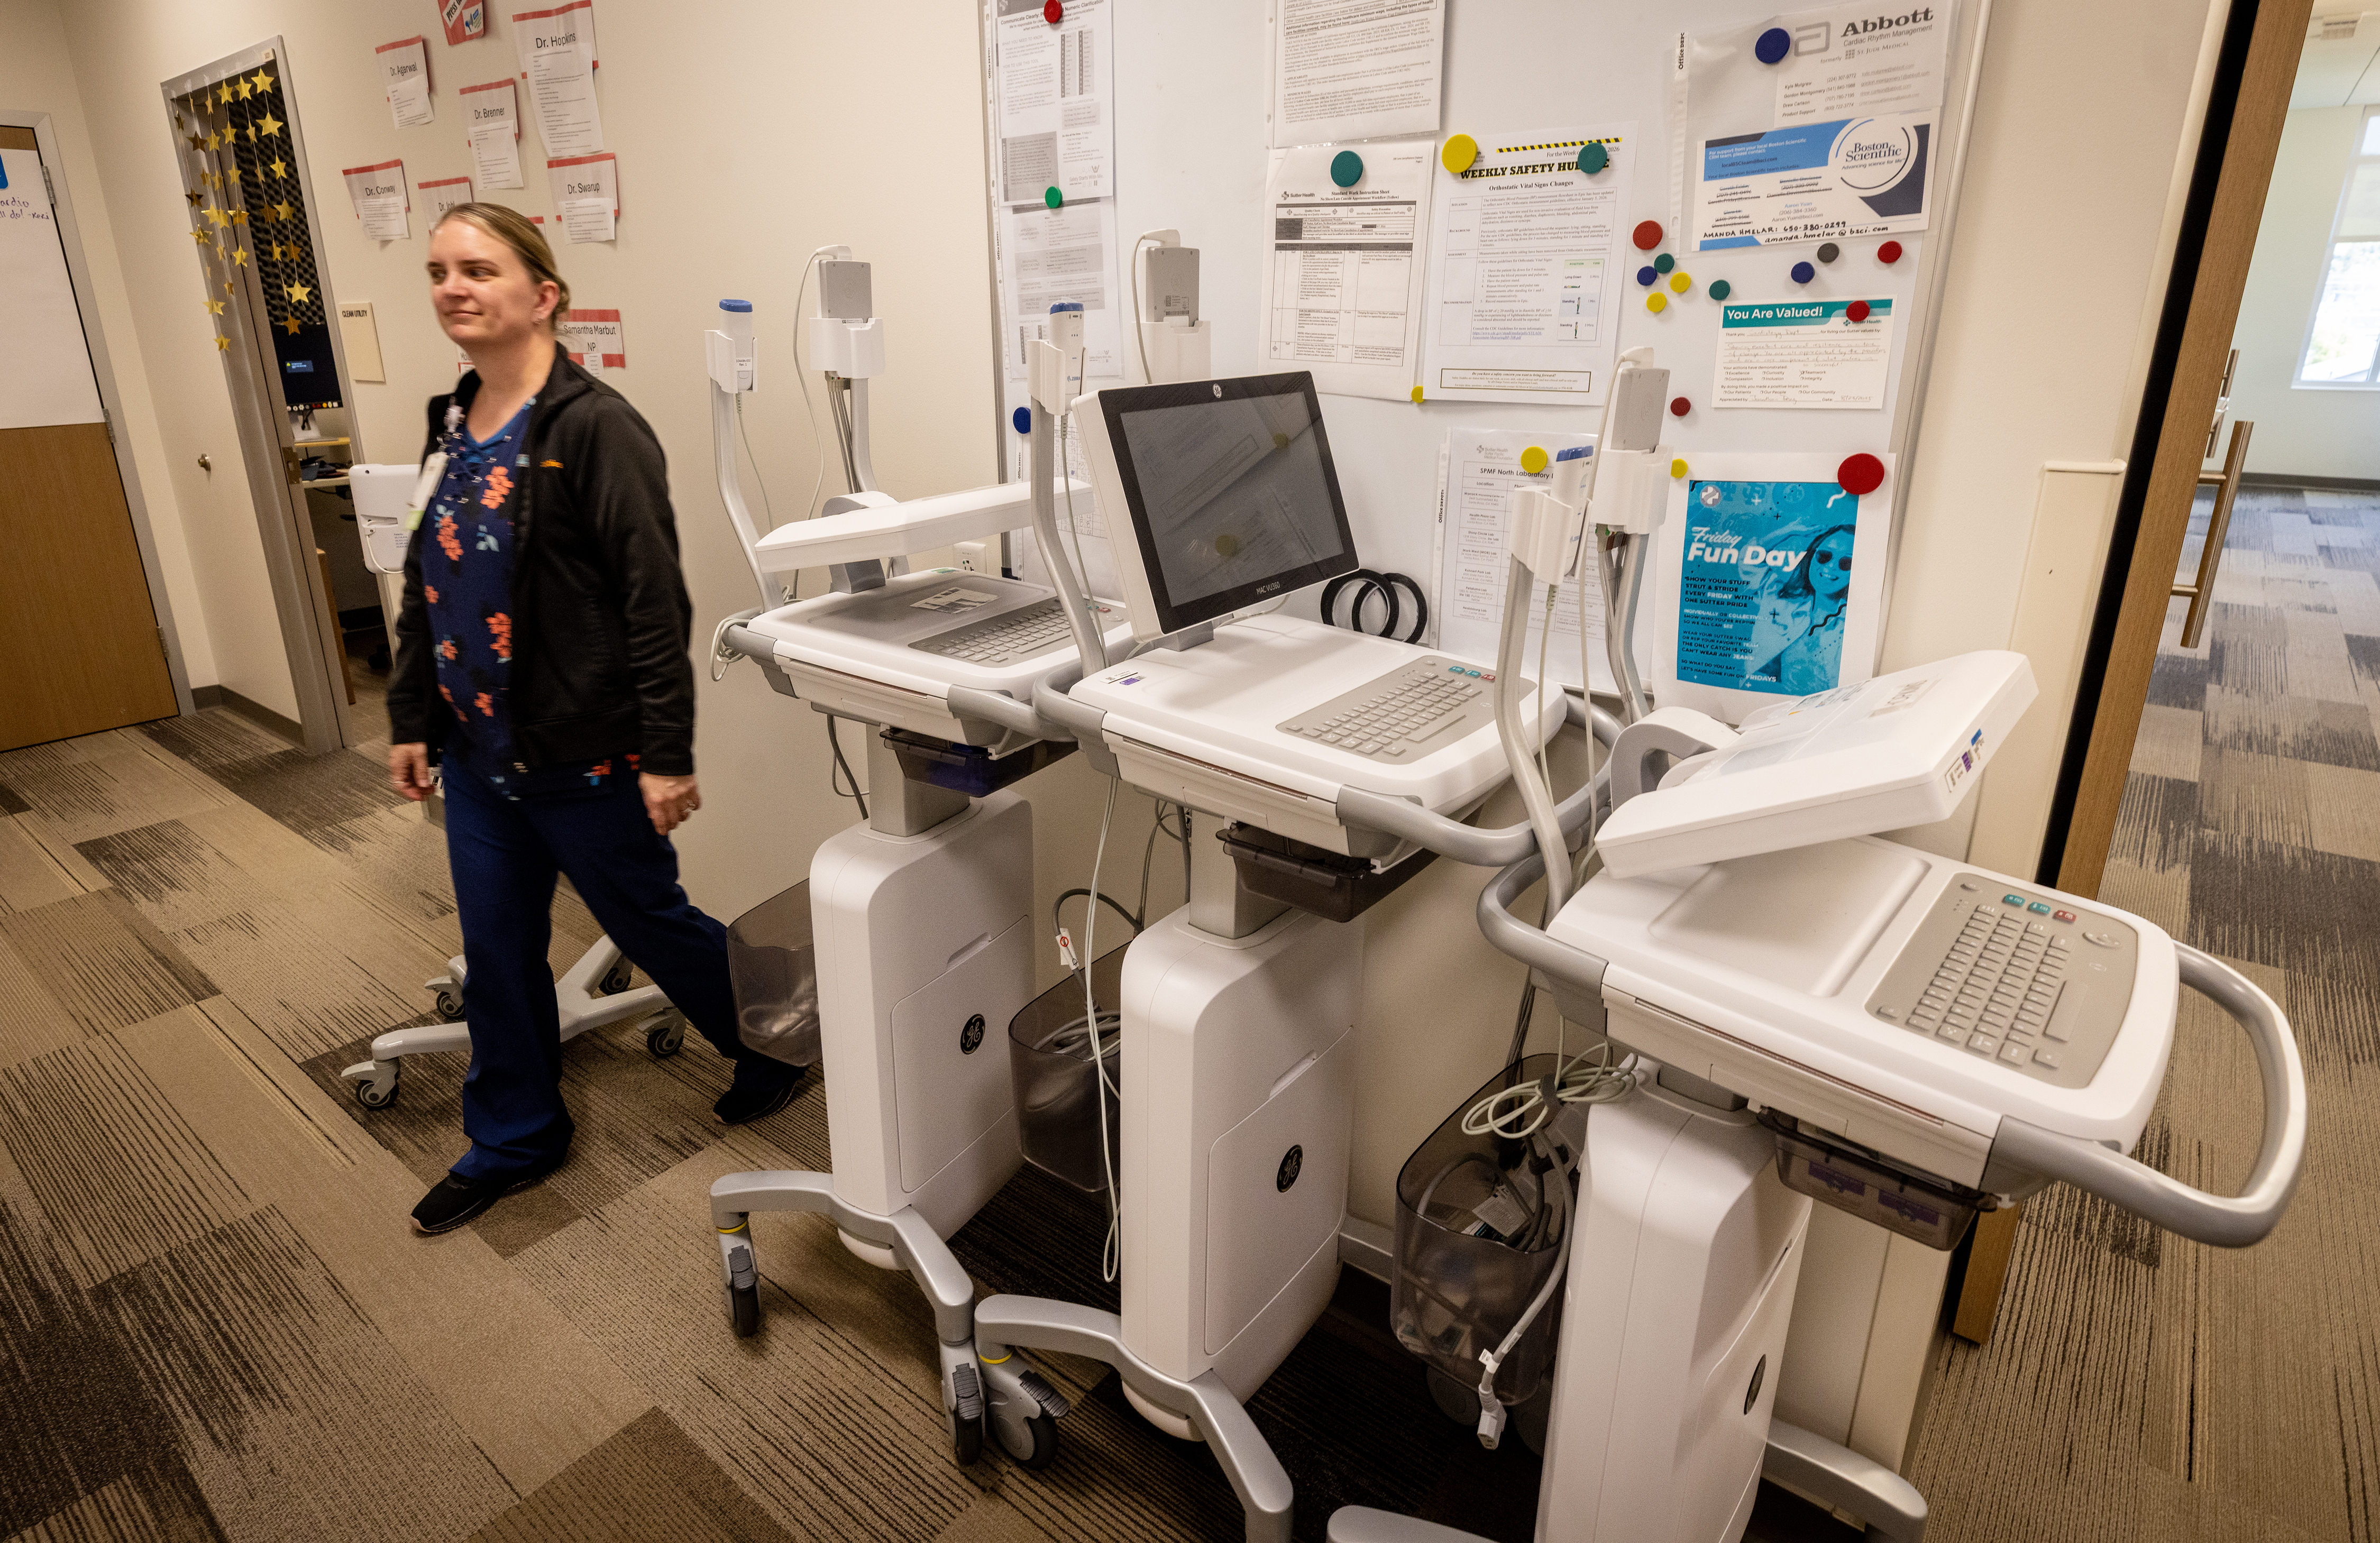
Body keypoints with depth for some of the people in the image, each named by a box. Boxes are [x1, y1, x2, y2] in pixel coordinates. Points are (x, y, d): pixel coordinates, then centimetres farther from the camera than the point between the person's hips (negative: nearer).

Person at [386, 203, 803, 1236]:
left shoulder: (593, 426, -16)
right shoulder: (454, 425, 8)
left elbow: (654, 600, -20)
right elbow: (425, 586, 15)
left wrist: (667, 754, -21)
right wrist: (410, 718, 15)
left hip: (580, 753, -7)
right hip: (477, 751, 7)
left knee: (649, 921, 9)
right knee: (496, 952, 15)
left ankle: (777, 1047, 33)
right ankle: (512, 1139, 33)